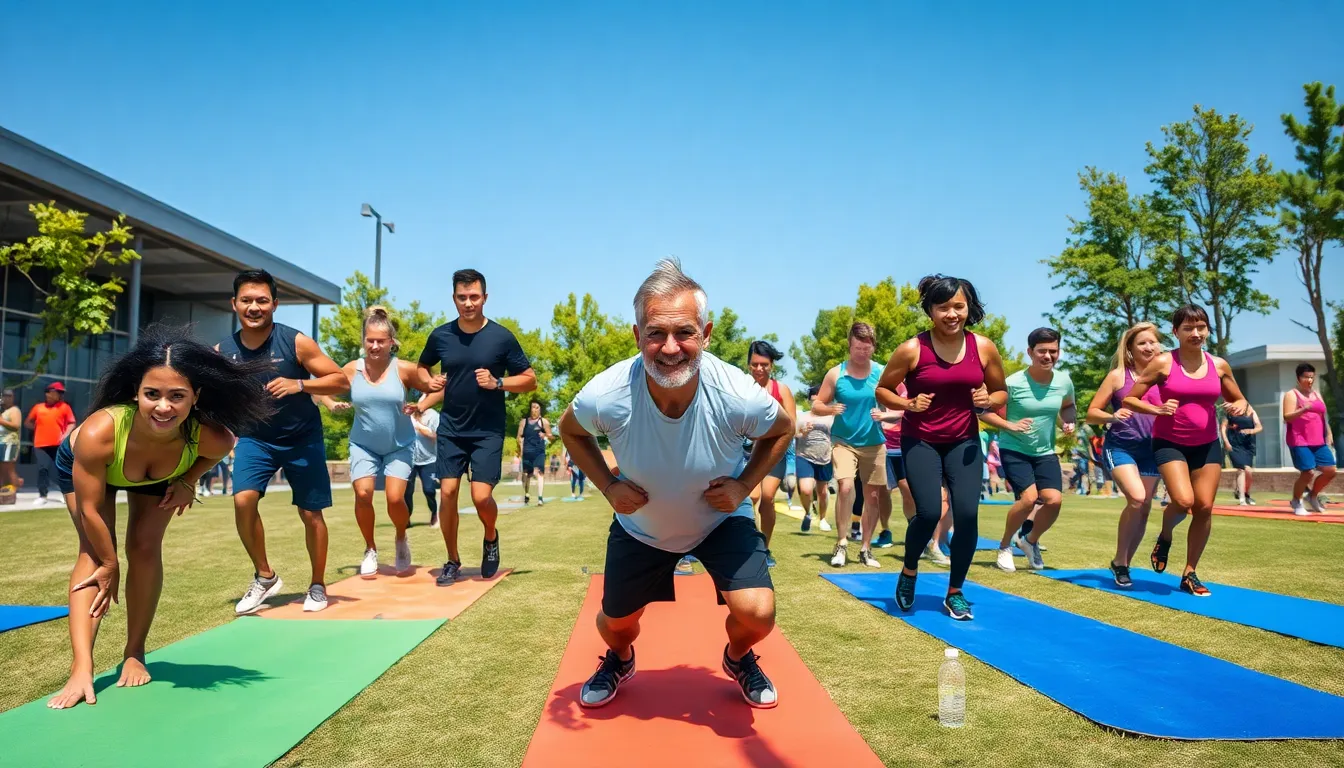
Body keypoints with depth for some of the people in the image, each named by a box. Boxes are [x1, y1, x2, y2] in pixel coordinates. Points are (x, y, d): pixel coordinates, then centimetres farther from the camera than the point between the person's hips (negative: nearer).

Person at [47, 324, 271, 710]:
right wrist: (109, 564, -18)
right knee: (94, 552, -14)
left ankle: (134, 654, 11)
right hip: (79, 467, -1)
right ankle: (81, 669, -18)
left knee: (145, 547, -7)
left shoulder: (210, 436, -40)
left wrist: (188, 480, -18)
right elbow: (89, 508, -29)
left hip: (158, 475, 2)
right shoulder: (97, 433, -46)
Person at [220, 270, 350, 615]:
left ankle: (317, 586, 26)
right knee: (243, 500, -19)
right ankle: (264, 577, 3)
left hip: (302, 437, -2)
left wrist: (299, 385, -32)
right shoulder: (222, 352, -10)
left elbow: (341, 381, -17)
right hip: (255, 437, 2)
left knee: (311, 513, 5)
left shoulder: (296, 342, -19)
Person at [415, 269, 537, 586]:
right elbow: (422, 366, 19)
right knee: (447, 492, -2)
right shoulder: (440, 336, 0)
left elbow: (530, 380, -2)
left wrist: (498, 383, -18)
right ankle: (453, 562, 16)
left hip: (488, 432, -2)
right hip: (451, 429, 3)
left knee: (481, 497, -10)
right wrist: (428, 381, -3)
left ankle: (491, 538, 24)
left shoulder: (502, 337, -8)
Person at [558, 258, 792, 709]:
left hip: (722, 519, -1)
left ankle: (738, 657, 22)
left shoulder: (738, 396, -33)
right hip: (640, 526, 1)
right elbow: (571, 431, -5)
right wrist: (607, 485, -17)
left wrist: (744, 485, -18)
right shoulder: (605, 396, -32)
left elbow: (782, 429, -7)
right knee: (615, 622, 11)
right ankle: (619, 659, 52)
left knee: (757, 612, -18)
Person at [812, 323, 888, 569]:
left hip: (874, 444, 2)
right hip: (844, 441, -2)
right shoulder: (835, 374, -5)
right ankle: (841, 543, -5)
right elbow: (817, 405, -1)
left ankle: (865, 549, 22)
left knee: (873, 496, 7)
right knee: (846, 487, -21)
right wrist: (830, 409, -22)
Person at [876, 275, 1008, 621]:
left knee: (967, 513, -9)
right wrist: (909, 404, -19)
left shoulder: (984, 348, -3)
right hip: (920, 441, -2)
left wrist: (988, 401, -13)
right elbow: (882, 390, -1)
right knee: (929, 512, -15)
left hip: (964, 441, 3)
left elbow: (1001, 393, 10)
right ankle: (909, 572, 17)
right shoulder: (912, 350, -11)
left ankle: (955, 593, 13)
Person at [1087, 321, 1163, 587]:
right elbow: (1091, 414, -2)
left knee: (1144, 510, 4)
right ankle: (1119, 561, -6)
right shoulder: (1118, 376, -1)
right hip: (1119, 446, -4)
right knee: (1136, 498, -24)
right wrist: (1112, 416, -21)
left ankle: (1123, 564, 22)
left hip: (1151, 449, 4)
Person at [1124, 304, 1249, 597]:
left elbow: (1239, 399, 17)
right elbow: (1129, 399, -6)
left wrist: (1238, 408, -7)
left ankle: (1190, 574, 15)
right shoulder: (1163, 362, -8)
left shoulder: (1219, 365, 3)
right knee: (1183, 501, -22)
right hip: (1170, 443, -4)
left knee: (1204, 507, 1)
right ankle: (1164, 537, 14)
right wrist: (1157, 410, -23)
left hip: (1207, 445, 4)